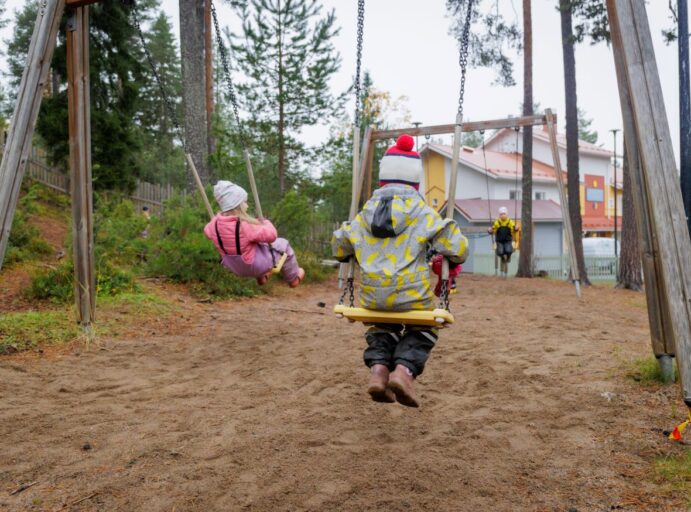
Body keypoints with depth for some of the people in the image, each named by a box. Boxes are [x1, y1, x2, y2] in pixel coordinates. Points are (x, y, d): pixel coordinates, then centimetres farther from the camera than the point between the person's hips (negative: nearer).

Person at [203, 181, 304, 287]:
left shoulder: (215, 224, -14)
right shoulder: (245, 226, -34)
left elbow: (207, 232, 8)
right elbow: (271, 235, -31)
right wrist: (266, 223, -11)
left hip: (235, 268, 7)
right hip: (255, 265, -7)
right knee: (282, 244, 15)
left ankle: (261, 276, 46)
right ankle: (293, 278, 35)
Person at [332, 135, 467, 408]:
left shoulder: (365, 213, 9)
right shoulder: (422, 214, -2)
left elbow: (338, 247, 19)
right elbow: (457, 248, -5)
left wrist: (357, 253, 39)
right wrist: (452, 259, 17)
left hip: (372, 296, 3)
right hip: (411, 295, -3)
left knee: (383, 328, 30)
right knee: (422, 330, 22)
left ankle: (378, 368, 6)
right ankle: (405, 370, -3)